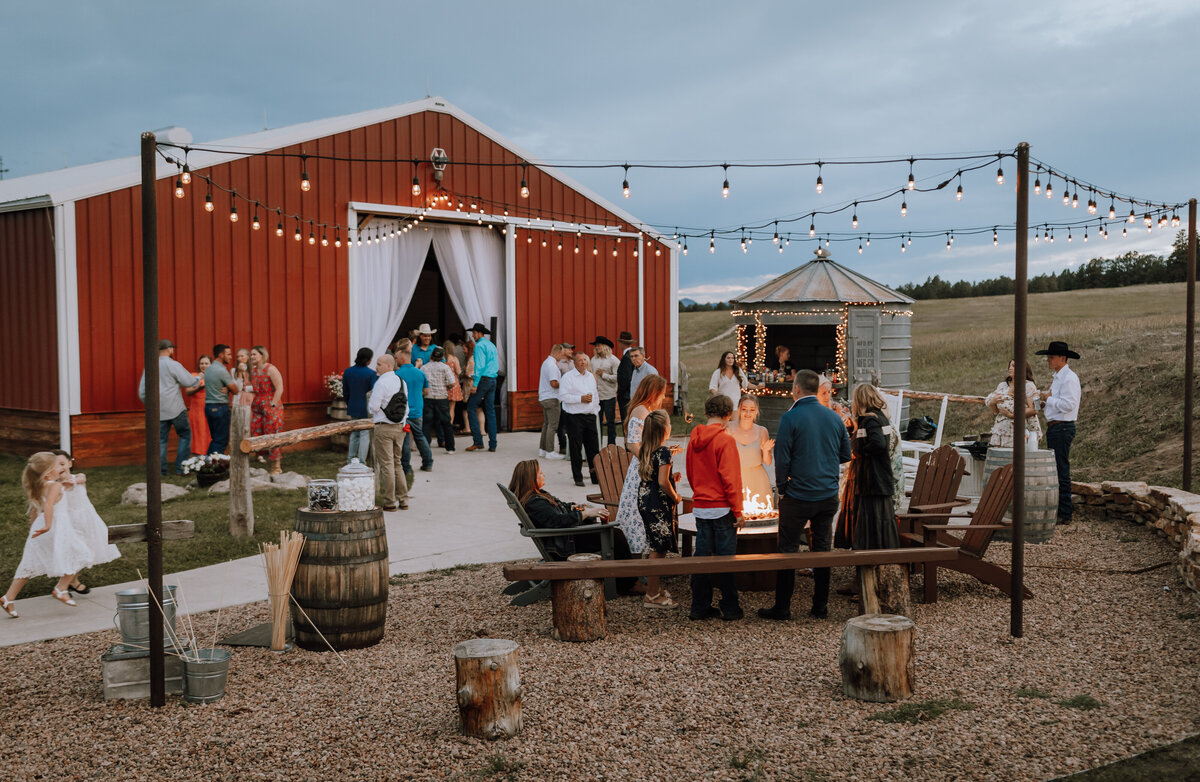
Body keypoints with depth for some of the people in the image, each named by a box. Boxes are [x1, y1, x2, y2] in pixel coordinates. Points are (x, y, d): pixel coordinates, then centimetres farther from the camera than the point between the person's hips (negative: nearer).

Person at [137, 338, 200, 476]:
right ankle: (181, 467, 2)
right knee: (185, 435, 8)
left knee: (160, 439, 9)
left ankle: (160, 470, 5)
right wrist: (199, 379, 17)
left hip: (158, 411, 5)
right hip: (175, 409, -5)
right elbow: (189, 382, -4)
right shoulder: (173, 365, -9)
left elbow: (142, 392, 12)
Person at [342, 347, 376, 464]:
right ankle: (361, 462, -1)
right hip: (366, 409, -5)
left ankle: (350, 460, 23)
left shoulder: (347, 372, 2)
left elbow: (345, 392, 9)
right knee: (365, 434, 1)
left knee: (354, 433, 20)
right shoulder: (371, 373, -14)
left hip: (353, 408, 5)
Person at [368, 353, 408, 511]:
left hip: (383, 427, -7)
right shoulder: (401, 381, 10)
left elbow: (374, 407, -16)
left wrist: (369, 405, 6)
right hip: (400, 427, 7)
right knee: (397, 463, 15)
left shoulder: (381, 382, -14)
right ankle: (403, 500, 16)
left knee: (386, 465, -2)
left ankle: (390, 502, 2)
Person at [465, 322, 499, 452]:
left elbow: (480, 365, -17)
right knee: (490, 411, 7)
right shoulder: (492, 345, 18)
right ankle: (492, 445, 4)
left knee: (471, 408, -1)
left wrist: (475, 383, -19)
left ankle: (478, 441, -8)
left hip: (483, 379, -8)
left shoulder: (480, 345, -8)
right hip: (493, 380, 8)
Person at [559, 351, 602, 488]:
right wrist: (580, 399, -17)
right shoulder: (568, 377, -6)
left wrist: (596, 408, 13)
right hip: (574, 418, -5)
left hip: (590, 416, 6)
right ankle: (578, 478, 8)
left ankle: (596, 477, 12)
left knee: (593, 447, 5)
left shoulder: (591, 376, 15)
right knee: (576, 448, -1)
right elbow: (562, 396, -14)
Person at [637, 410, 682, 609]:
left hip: (644, 500, 9)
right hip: (659, 504, -9)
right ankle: (653, 595, 4)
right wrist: (675, 497, -7)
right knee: (658, 549, -2)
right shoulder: (664, 451, -17)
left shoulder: (644, 450, 8)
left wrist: (671, 477, 14)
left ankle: (655, 587, 25)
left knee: (655, 547, 17)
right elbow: (662, 482, -22)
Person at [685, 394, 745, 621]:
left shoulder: (694, 439, 5)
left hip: (700, 507, 6)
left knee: (702, 555, 10)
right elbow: (730, 478, -17)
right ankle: (729, 609, 8)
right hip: (722, 508, -6)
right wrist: (738, 511, -12)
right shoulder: (724, 439, -14)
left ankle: (699, 607, 14)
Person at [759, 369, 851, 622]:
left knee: (788, 551, 4)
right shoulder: (834, 417, 4)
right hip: (828, 496, 5)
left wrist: (781, 488, -1)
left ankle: (782, 608, 9)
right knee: (822, 549, 13)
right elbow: (845, 455, 12)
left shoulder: (790, 418, -12)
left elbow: (782, 458, -13)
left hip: (798, 496, -5)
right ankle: (820, 606, 18)